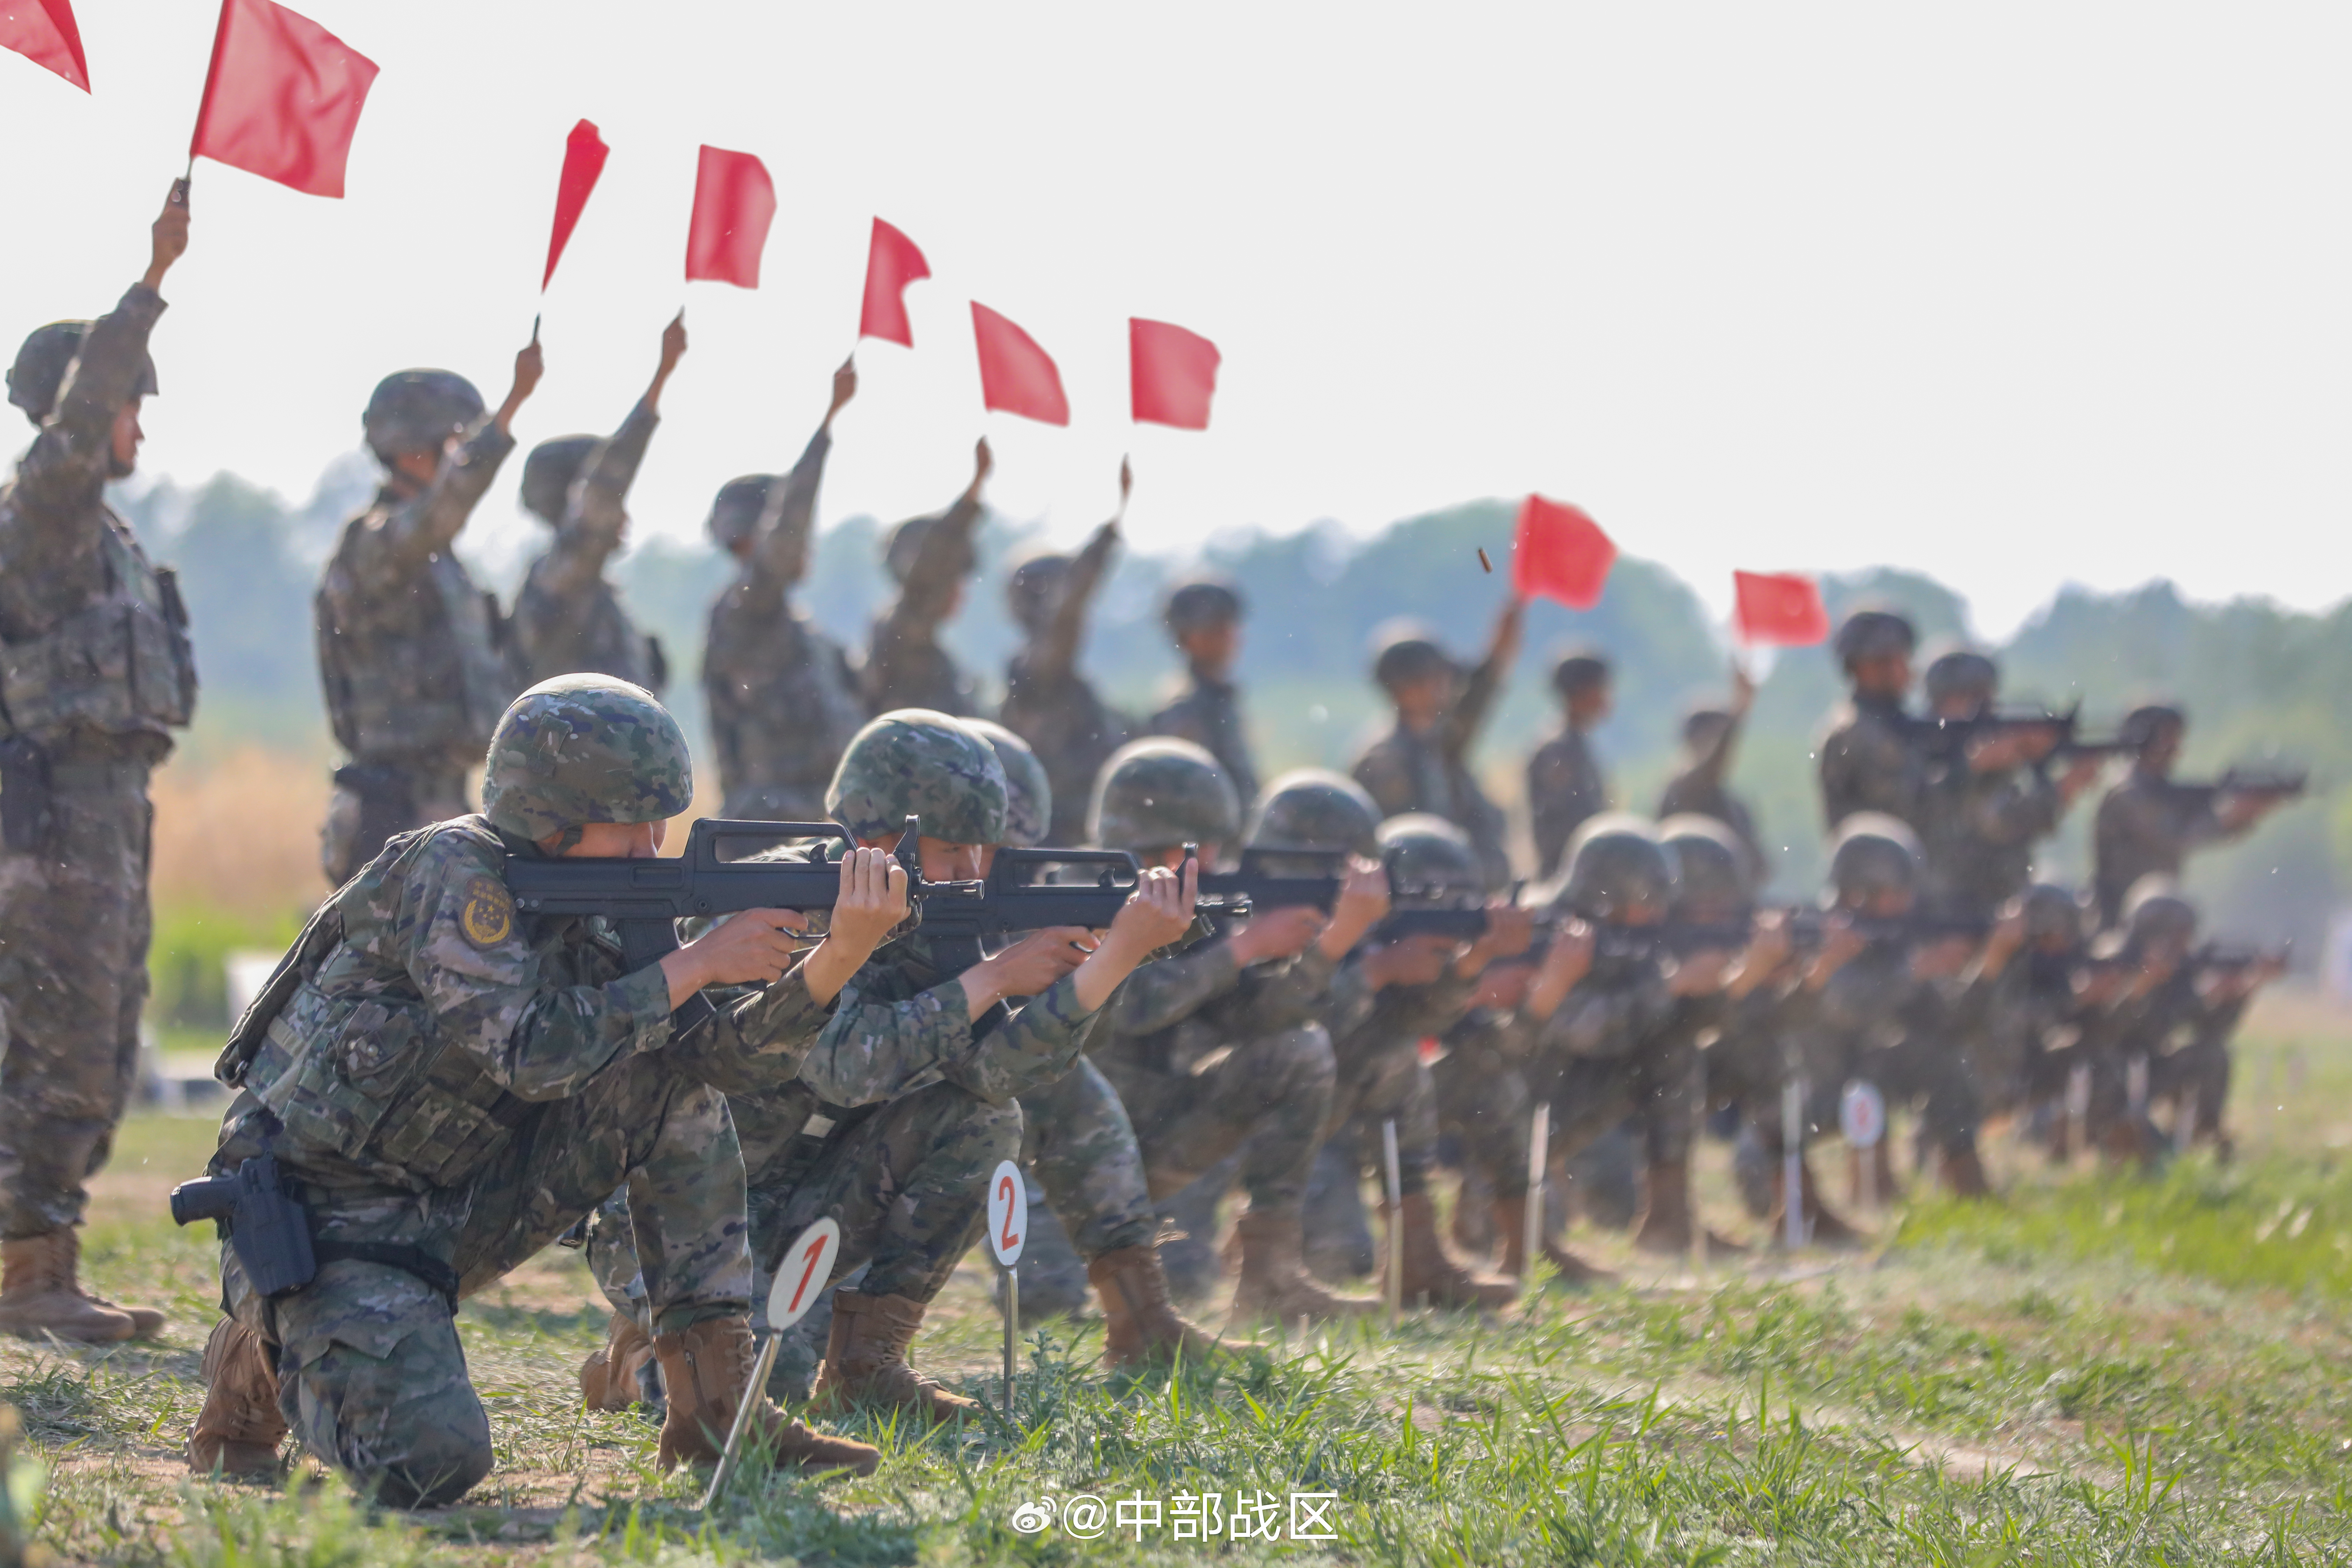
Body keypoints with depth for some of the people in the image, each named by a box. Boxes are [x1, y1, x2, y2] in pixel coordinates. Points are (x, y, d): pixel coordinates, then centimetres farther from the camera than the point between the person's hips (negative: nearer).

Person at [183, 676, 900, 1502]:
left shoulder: (588, 926, 5)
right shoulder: (453, 872, -18)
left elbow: (732, 1050, -4)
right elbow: (533, 1052, -28)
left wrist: (841, 955, -20)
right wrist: (696, 963, -22)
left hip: (451, 1212, 8)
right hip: (321, 1216, -8)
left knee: (675, 1088, -4)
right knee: (433, 1460, -29)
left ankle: (715, 1407, -2)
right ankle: (261, 1363, 4)